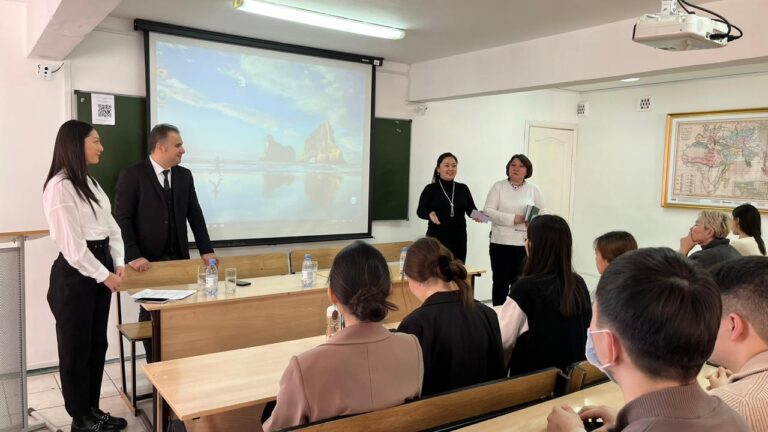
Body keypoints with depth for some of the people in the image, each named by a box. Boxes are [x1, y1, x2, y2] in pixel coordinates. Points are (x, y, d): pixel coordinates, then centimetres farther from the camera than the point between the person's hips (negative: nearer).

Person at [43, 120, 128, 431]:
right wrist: (104, 275, -14)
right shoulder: (59, 186, -15)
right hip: (75, 273, -8)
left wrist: (118, 263, -1)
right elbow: (71, 244, -18)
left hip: (101, 266, 8)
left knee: (98, 345, 16)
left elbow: (110, 224, 11)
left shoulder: (89, 182, 12)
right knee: (76, 349, 7)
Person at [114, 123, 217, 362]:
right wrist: (133, 255, -17)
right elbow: (122, 218, -9)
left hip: (178, 258, 4)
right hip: (147, 261, -4)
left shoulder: (184, 175, 8)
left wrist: (206, 250, 3)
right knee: (150, 315, 8)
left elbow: (194, 215, 9)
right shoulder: (132, 175, -7)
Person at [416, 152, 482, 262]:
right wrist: (430, 214, -24)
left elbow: (471, 209, 9)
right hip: (436, 239, -3)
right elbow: (420, 210, -4)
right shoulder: (430, 189, 1)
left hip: (459, 239, 3)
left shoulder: (463, 188, 10)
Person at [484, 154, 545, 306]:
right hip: (501, 242, -1)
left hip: (525, 244, 2)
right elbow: (488, 211, -7)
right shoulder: (498, 186, 2)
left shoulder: (533, 189, 8)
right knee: (501, 282, 4)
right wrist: (513, 219, -18)